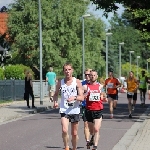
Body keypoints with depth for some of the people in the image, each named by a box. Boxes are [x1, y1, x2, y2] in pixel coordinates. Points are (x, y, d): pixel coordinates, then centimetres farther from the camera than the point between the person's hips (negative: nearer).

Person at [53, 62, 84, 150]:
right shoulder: (60, 83, 3)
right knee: (64, 130, -20)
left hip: (75, 110, 0)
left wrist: (74, 97, -26)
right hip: (64, 110, 0)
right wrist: (55, 101, -2)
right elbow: (56, 94, 18)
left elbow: (82, 98, -6)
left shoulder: (77, 82, -2)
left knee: (74, 133, 10)